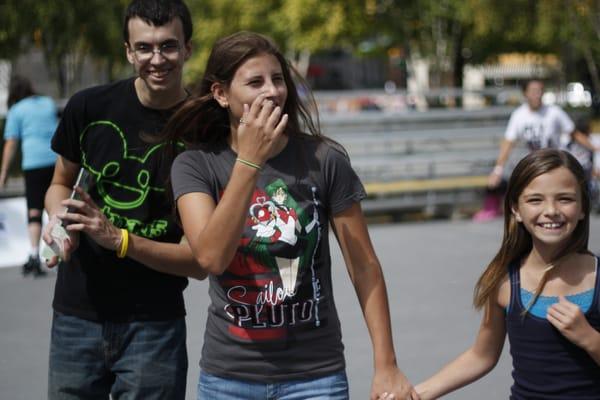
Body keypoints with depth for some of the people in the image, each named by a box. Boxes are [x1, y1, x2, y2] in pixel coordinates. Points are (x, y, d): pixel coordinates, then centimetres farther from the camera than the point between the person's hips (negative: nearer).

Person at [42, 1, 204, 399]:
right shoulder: (90, 108, -4)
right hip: (76, 316, 2)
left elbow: (201, 261, -10)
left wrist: (118, 239, -23)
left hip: (155, 325, -2)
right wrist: (59, 219, -9)